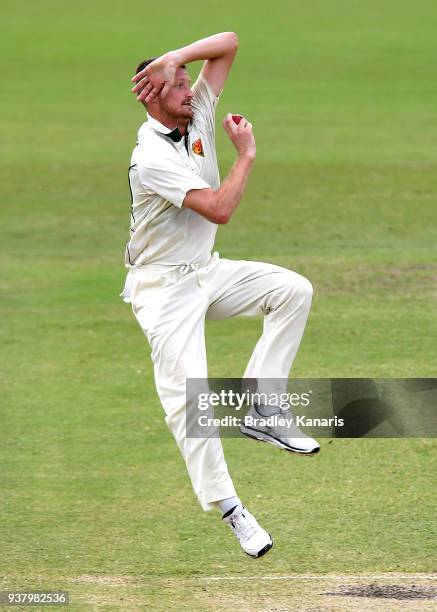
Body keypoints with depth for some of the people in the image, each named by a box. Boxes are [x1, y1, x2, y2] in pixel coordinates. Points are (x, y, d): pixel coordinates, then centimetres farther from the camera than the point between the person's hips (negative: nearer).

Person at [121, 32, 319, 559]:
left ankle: (258, 410, -8)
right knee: (187, 395, -16)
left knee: (293, 289, -9)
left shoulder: (198, 116, 0)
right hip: (163, 287, -8)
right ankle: (229, 510, -12)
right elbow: (219, 209, -29)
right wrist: (246, 154, -17)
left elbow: (228, 43, 0)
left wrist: (174, 58, -15)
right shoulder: (151, 157, -23)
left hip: (207, 273, 8)